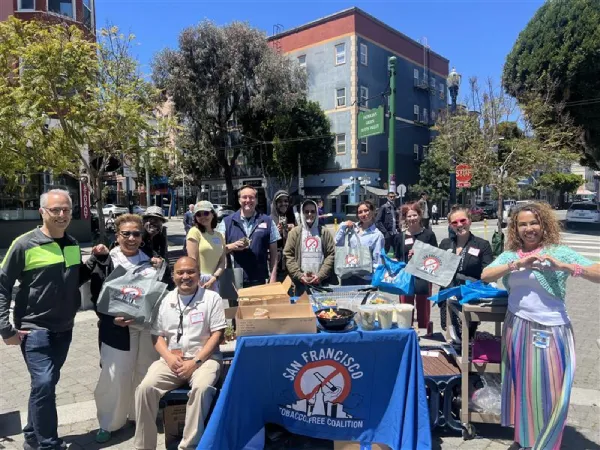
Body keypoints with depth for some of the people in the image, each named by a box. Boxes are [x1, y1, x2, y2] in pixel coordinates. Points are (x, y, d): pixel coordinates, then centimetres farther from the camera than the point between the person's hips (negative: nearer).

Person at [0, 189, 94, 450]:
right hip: (34, 328, -6)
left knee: (46, 383, 17)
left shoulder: (73, 245, 5)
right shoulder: (24, 244, -12)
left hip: (64, 329, 6)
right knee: (44, 383, -12)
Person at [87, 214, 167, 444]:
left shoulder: (151, 259, 6)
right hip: (117, 329, -3)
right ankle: (109, 423, 22)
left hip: (147, 327, 3)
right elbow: (97, 296, -6)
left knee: (144, 375, 12)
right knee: (115, 378, 2)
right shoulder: (106, 261, -3)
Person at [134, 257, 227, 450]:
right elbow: (157, 335, 11)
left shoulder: (212, 298, -1)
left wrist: (195, 361, -14)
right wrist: (169, 357, -8)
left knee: (202, 388, -33)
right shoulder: (165, 300, 10)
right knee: (145, 388, -20)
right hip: (171, 360, 3)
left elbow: (217, 334, -5)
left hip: (203, 358, -3)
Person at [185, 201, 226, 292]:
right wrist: (197, 283, -13)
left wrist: (213, 279, -7)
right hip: (197, 280, -5)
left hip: (214, 282, 5)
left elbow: (222, 262, 8)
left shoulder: (219, 236, 12)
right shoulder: (195, 232, -3)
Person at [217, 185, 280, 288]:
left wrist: (273, 277, 1)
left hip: (259, 280, 0)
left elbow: (273, 252, 7)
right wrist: (232, 246, -13)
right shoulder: (227, 222, 7)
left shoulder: (267, 221, 6)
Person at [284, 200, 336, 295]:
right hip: (301, 282, 0)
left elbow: (331, 255, 1)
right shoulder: (294, 232, 6)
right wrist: (299, 276, -10)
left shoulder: (324, 232, 7)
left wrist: (320, 275, -9)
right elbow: (288, 255, 0)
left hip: (322, 282, 1)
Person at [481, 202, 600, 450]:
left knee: (550, 390, 4)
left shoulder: (559, 252, -3)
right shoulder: (509, 255, 5)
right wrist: (517, 264, -20)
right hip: (517, 328, 3)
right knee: (522, 386, 15)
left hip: (552, 330, -3)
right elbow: (485, 275, -9)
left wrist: (564, 266, -23)